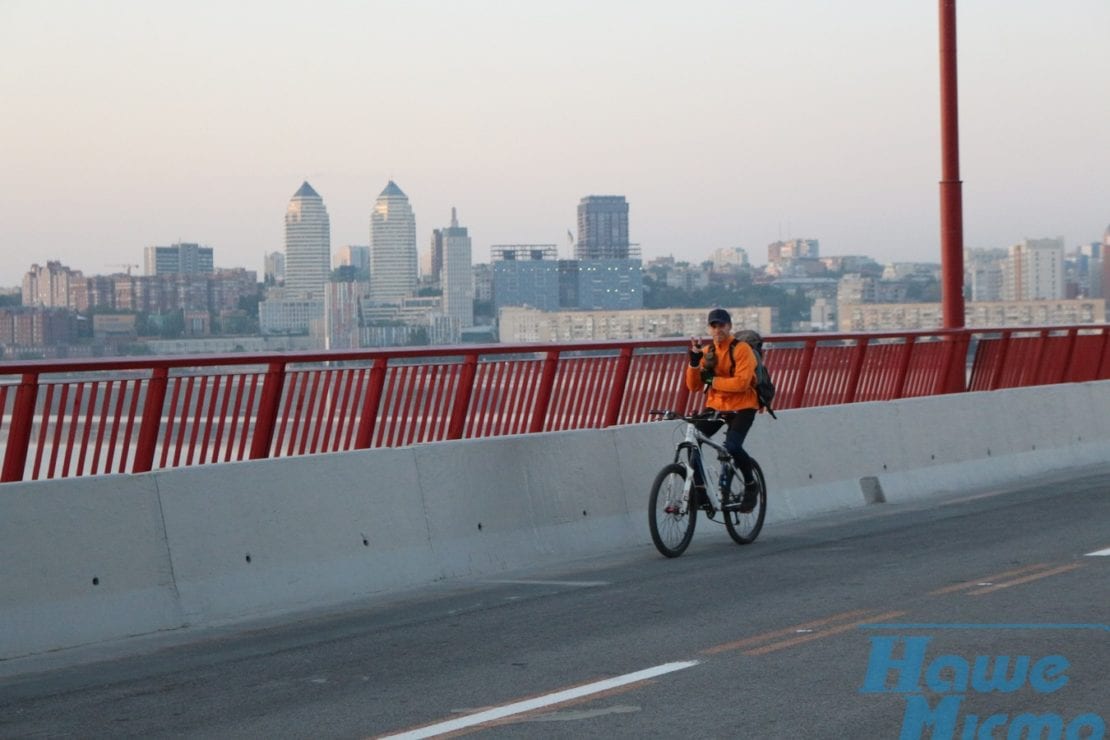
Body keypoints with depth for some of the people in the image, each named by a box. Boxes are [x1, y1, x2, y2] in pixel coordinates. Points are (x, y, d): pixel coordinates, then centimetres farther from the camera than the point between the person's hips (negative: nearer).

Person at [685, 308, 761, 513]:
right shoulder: (707, 351, 5)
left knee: (732, 446, -26)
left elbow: (742, 382, -23)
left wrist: (713, 381, -21)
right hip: (715, 406, 5)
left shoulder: (741, 349, -11)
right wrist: (694, 360, -14)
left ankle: (751, 485, -1)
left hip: (742, 407, -5)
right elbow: (693, 386, -1)